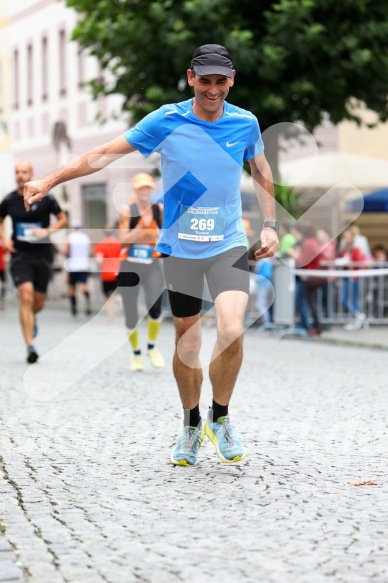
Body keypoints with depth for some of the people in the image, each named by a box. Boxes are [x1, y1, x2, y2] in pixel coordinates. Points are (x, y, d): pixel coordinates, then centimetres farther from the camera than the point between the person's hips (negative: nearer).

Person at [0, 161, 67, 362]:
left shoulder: (46, 198, -5)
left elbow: (63, 220, 3)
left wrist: (48, 230, -14)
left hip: (42, 255, 1)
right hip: (20, 255, 0)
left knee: (38, 302, 9)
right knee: (26, 296, -18)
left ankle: (31, 319, 48)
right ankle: (30, 346, -16)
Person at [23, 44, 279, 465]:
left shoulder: (245, 123, 0)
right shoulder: (166, 121, -7)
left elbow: (261, 171, 19)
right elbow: (105, 154, -3)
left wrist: (270, 225, 12)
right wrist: (49, 181, -7)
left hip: (229, 245, 0)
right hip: (180, 248, 0)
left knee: (232, 331, -19)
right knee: (186, 342, 5)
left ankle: (219, 418, 4)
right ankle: (191, 425, 28)